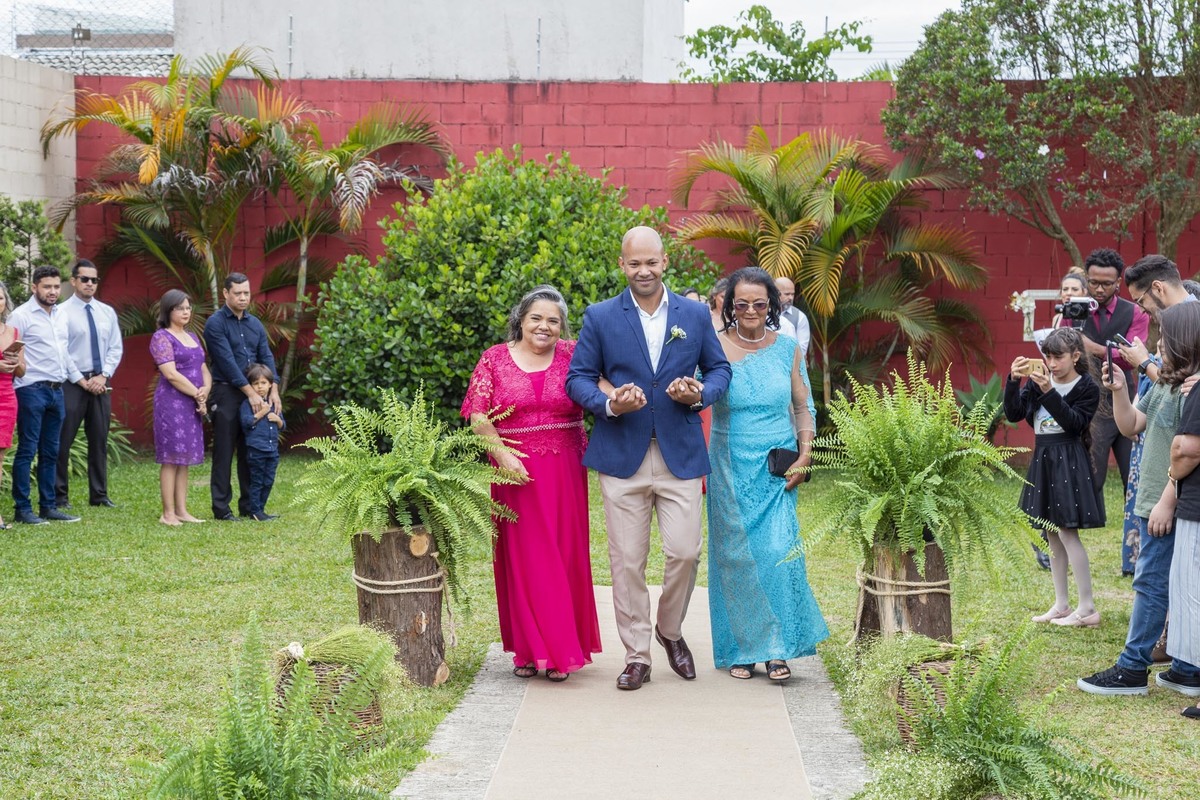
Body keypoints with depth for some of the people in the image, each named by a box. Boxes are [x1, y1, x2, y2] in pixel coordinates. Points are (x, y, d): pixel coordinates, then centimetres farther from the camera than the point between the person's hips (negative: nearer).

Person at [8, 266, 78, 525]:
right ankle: (22, 509, 0)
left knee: (50, 452, 10)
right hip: (32, 390, -7)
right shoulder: (22, 315, -8)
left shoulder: (60, 314, 13)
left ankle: (48, 506, 15)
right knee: (27, 451, -4)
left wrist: (63, 377, 13)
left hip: (56, 390, 7)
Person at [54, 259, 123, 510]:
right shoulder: (62, 312, -6)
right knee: (63, 441, -3)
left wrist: (102, 377, -5)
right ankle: (59, 496, 4)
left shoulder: (107, 312, 10)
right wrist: (82, 381, -12)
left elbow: (116, 348, 8)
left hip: (101, 383, 5)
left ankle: (99, 494, 15)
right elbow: (61, 353, -10)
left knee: (99, 440, 9)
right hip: (72, 383, -5)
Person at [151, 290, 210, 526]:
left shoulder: (191, 338, 17)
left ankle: (182, 511, 11)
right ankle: (168, 514, -4)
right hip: (172, 402, -8)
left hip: (192, 404, 8)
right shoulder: (162, 337, -7)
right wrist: (198, 395, -10)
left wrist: (206, 390, -5)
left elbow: (204, 370, 16)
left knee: (184, 459, 8)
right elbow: (171, 374, -15)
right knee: (172, 458, -6)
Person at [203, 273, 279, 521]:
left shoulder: (255, 324, 12)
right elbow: (227, 361, -14)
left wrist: (274, 391, -8)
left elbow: (266, 357, 7)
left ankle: (248, 505, 16)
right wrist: (250, 393, -17)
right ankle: (221, 508, 2)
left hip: (254, 394, 6)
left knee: (250, 453, 9)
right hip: (226, 394, -6)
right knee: (224, 454, -2)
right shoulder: (216, 323, -7)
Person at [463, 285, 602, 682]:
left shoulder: (572, 354, 5)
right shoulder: (495, 358, 3)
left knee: (565, 556, 4)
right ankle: (528, 649, 12)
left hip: (564, 473, 1)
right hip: (516, 471, -1)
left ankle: (561, 649, 13)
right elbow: (478, 415, -2)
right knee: (521, 556, 3)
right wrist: (503, 455, -13)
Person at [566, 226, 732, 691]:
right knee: (627, 561, 2)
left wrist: (700, 394, -10)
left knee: (685, 552, -3)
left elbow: (719, 369, 12)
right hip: (622, 456, -1)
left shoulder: (695, 315, 7)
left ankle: (670, 631, 24)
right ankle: (636, 656, 13)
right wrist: (609, 404, -16)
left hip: (681, 455, 1)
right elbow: (578, 377, 3)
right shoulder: (600, 317, 4)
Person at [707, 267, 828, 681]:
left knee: (778, 550, -6)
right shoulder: (715, 347, -2)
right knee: (736, 553, 2)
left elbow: (804, 406, 11)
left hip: (778, 470, 1)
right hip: (731, 470, -1)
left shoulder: (788, 348, 5)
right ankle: (740, 648, 14)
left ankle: (777, 649, 4)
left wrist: (804, 456, 0)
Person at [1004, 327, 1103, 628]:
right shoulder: (1038, 381, 8)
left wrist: (1049, 391, -26)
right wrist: (1013, 381, -13)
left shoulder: (1087, 388, -7)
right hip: (1043, 458, 7)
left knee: (1066, 532, -10)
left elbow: (1075, 423, -19)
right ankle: (1061, 605, 18)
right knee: (1052, 535, 11)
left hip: (1068, 461, -6)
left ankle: (1087, 608, -5)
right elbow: (1013, 414, 0)